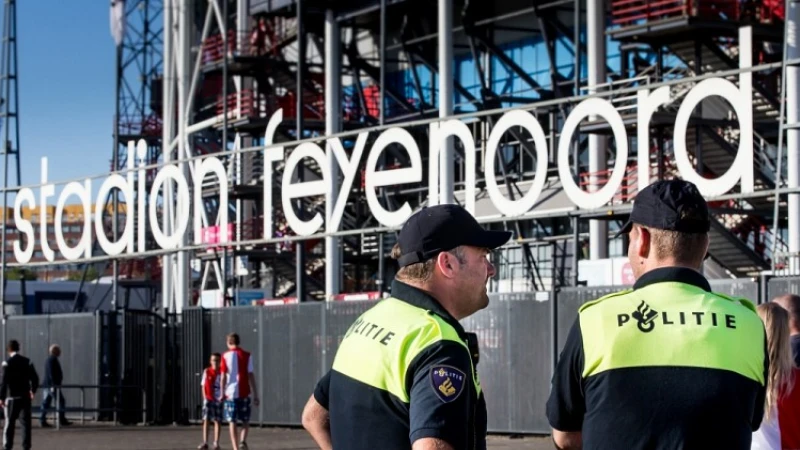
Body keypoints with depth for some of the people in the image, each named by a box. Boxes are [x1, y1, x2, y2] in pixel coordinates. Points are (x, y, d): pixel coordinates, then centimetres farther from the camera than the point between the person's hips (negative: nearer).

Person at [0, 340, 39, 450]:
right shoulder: (27, 362, 3)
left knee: (9, 422, 4)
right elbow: (34, 378, 4)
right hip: (25, 397, 3)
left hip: (12, 397, -3)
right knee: (25, 422, 4)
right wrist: (33, 391, 21)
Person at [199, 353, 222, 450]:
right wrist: (205, 397, -3)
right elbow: (203, 385, 7)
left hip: (218, 399, 0)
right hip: (208, 399, 0)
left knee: (217, 421, 3)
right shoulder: (207, 372, 3)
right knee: (206, 420, -4)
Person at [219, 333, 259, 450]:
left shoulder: (226, 356, 1)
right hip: (244, 393, 0)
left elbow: (223, 376, -2)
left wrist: (222, 393, 5)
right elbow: (251, 376, -1)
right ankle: (243, 441, -11)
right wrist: (255, 395, 2)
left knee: (232, 422, 5)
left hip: (230, 393, 0)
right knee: (245, 421, 13)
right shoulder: (247, 355, 2)